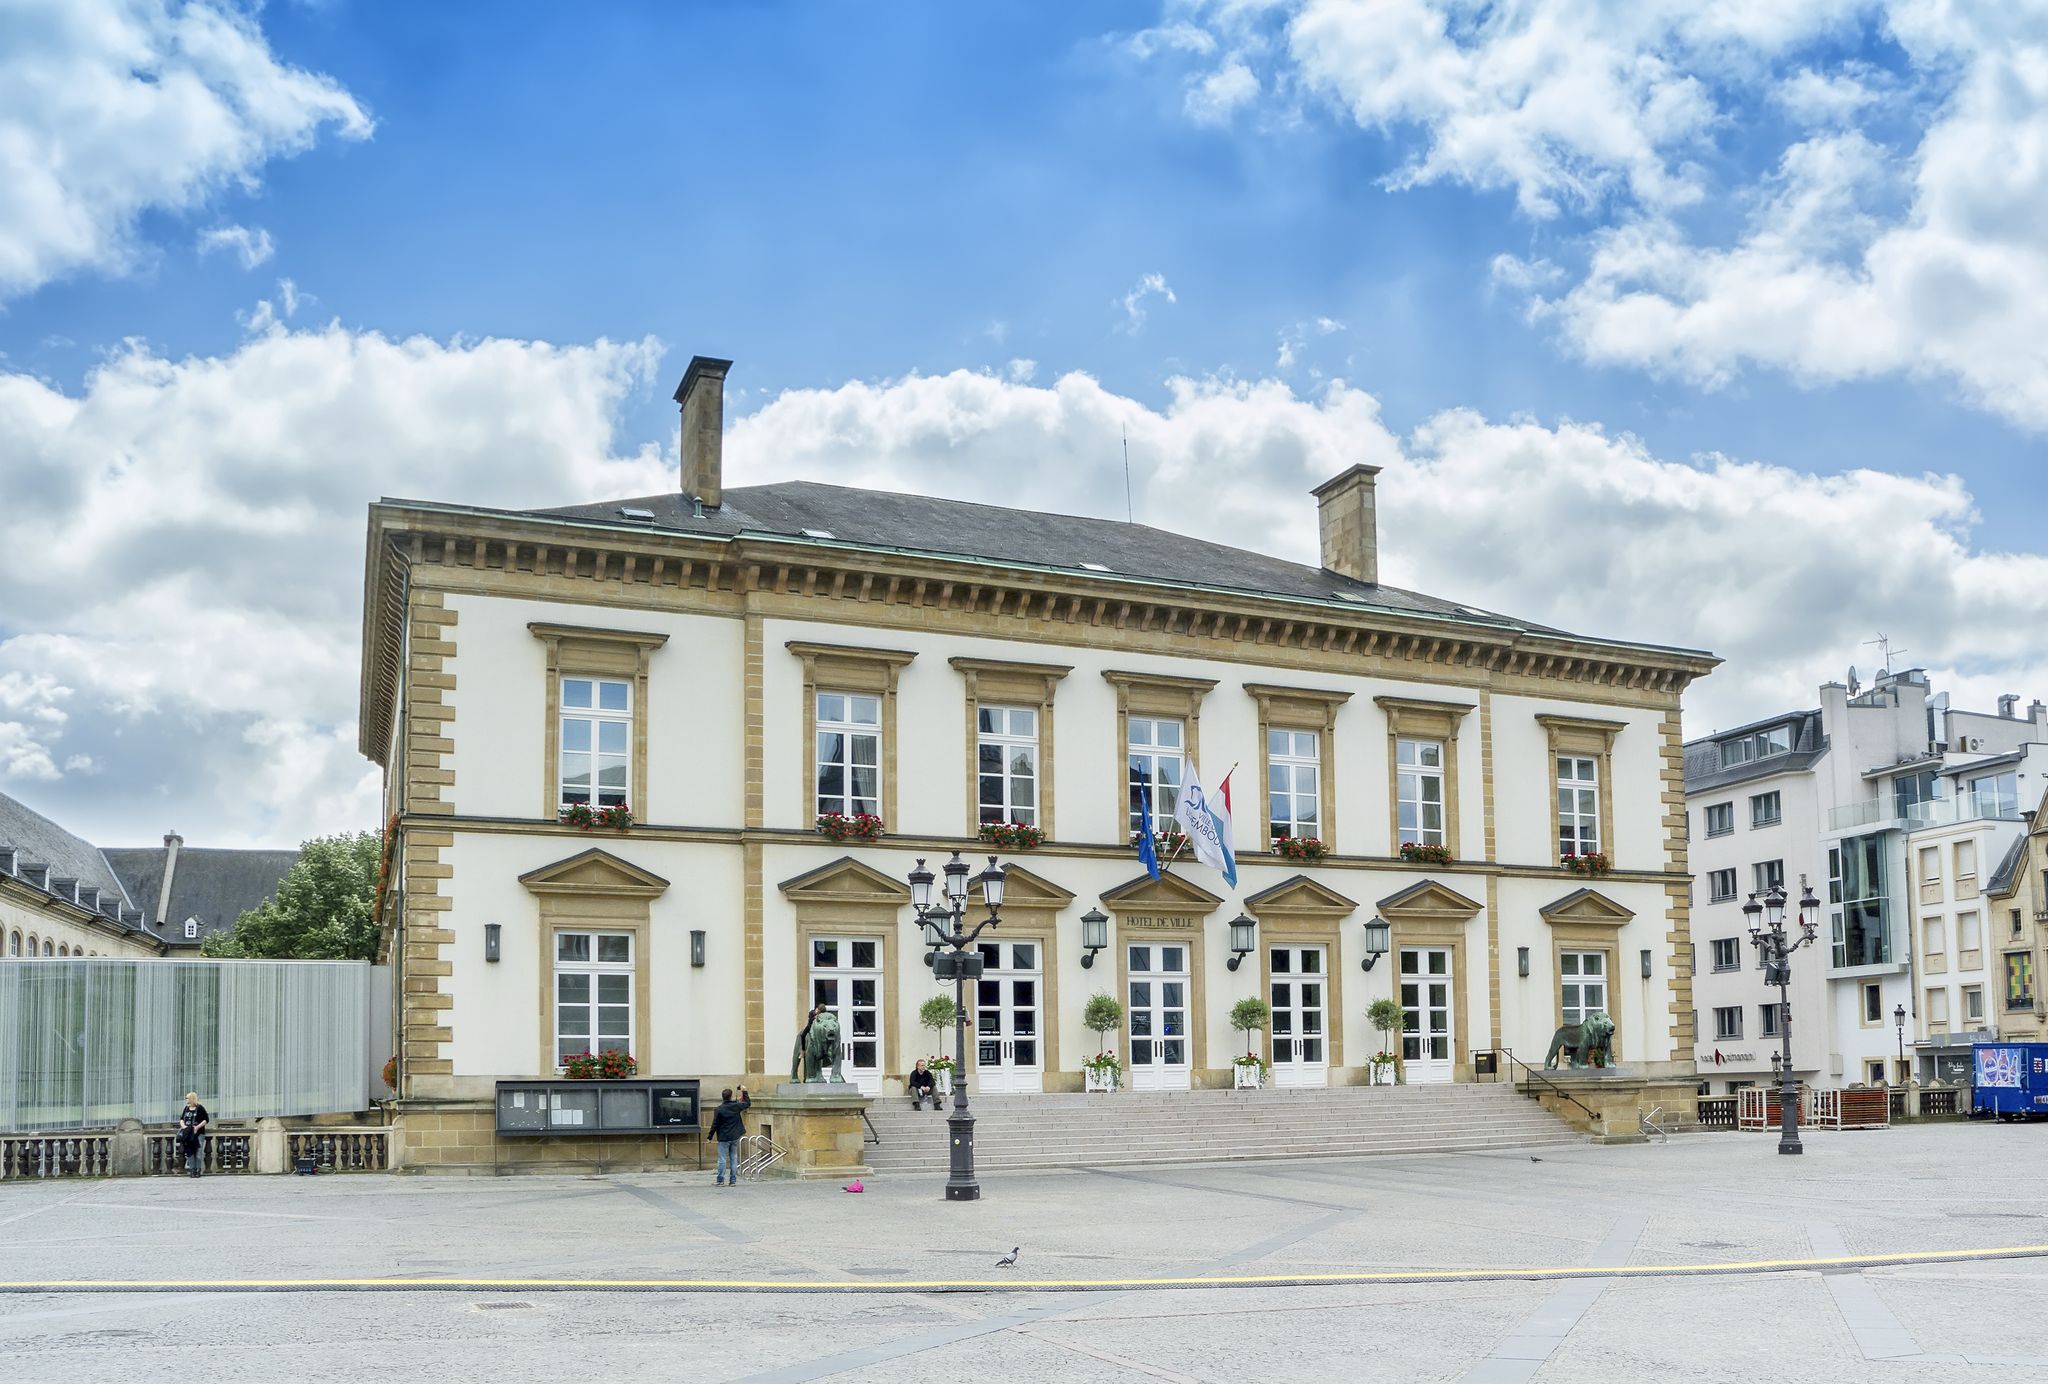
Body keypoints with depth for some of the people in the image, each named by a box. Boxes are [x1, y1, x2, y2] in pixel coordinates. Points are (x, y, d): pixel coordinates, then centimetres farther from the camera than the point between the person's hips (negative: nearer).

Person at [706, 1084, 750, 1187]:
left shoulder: (719, 1110, -12)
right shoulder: (736, 1106, -3)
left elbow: (715, 1124, -9)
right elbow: (748, 1103, 15)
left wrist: (710, 1136, 2)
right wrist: (744, 1092, 26)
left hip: (723, 1138, -4)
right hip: (734, 1137, 4)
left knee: (722, 1159, 0)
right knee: (733, 1158, 9)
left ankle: (720, 1181, 1)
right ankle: (733, 1180, 11)